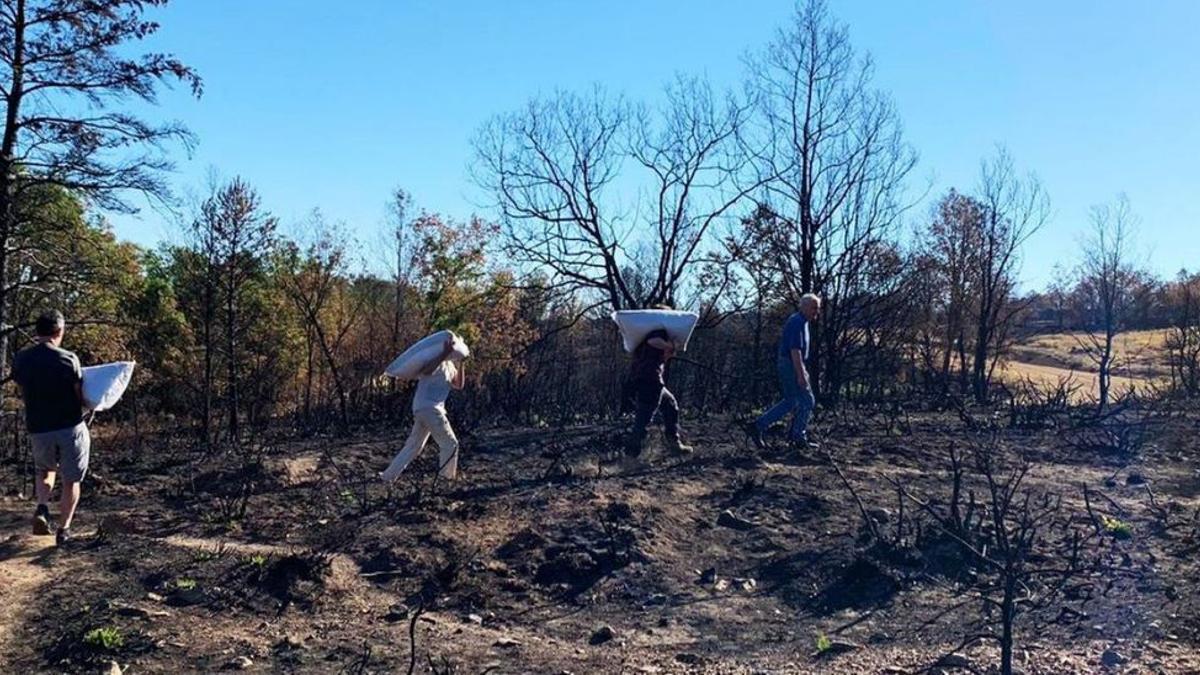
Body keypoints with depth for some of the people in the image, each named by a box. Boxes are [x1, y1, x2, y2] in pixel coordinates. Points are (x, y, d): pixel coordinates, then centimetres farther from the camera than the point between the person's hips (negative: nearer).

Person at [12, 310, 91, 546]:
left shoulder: (21, 359, -1)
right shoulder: (68, 359, -12)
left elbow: (24, 393, 10)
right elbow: (80, 397, -8)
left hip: (39, 429, 3)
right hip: (71, 427, -3)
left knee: (45, 471, 27)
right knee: (71, 481, 11)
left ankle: (42, 508, 3)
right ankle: (63, 530, 12)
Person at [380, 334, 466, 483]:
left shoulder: (449, 364, 18)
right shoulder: (436, 360, -10)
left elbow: (459, 384, 22)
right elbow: (426, 370, -33)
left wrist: (461, 364, 12)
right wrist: (444, 354, -33)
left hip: (423, 409, 10)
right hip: (429, 408, -10)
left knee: (413, 446, 13)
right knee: (450, 444, 1)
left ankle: (389, 475, 14)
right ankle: (448, 475, 13)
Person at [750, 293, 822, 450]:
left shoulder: (800, 322, 16)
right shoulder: (797, 323, -17)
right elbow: (795, 350, -23)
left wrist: (802, 371, 25)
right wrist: (801, 375, -25)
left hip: (789, 365, 10)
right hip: (791, 366, -10)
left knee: (790, 402, 14)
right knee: (807, 401, -1)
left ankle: (758, 426, 8)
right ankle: (799, 438, 7)